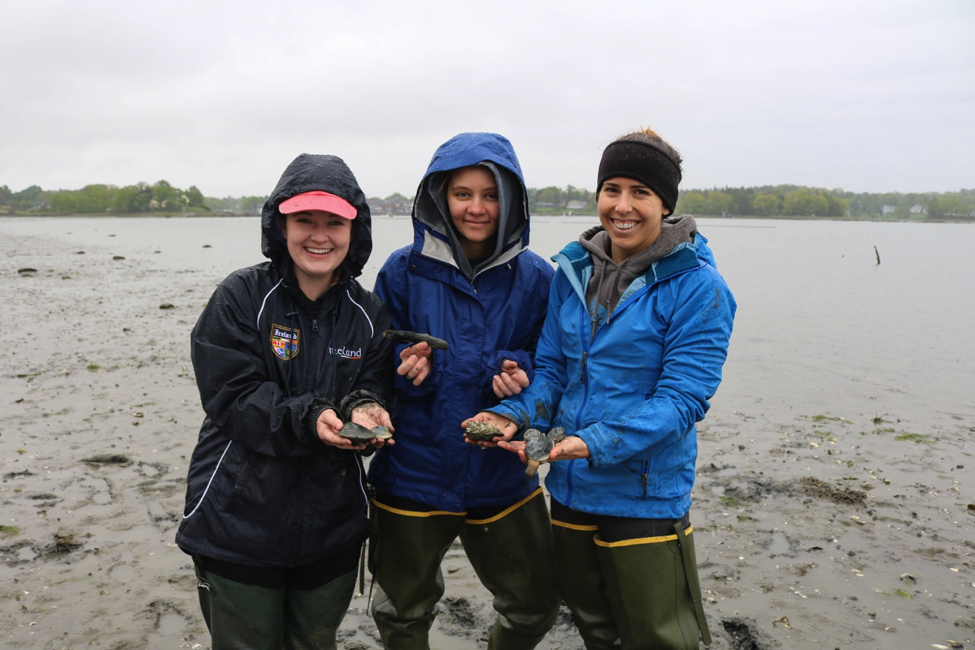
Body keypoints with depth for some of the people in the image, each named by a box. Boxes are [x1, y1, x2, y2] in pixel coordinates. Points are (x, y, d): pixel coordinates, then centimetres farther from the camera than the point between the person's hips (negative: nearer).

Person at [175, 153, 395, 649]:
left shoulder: (369, 314, 0)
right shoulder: (241, 297, -11)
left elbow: (374, 390, 0)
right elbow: (231, 399, -16)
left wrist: (364, 411, -24)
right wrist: (309, 419, -31)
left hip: (332, 530, 4)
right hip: (238, 525, -3)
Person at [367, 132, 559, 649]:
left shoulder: (534, 277, -4)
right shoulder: (403, 272, -6)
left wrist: (520, 371, -18)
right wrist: (407, 366, -21)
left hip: (502, 476, 1)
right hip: (414, 474, 0)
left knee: (536, 605, 16)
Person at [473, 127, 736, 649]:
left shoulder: (697, 288, -15)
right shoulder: (573, 271, 2)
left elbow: (682, 400, -20)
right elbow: (552, 368, 5)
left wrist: (596, 443, -31)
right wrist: (514, 415, -14)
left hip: (645, 501, -5)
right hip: (569, 491, 6)